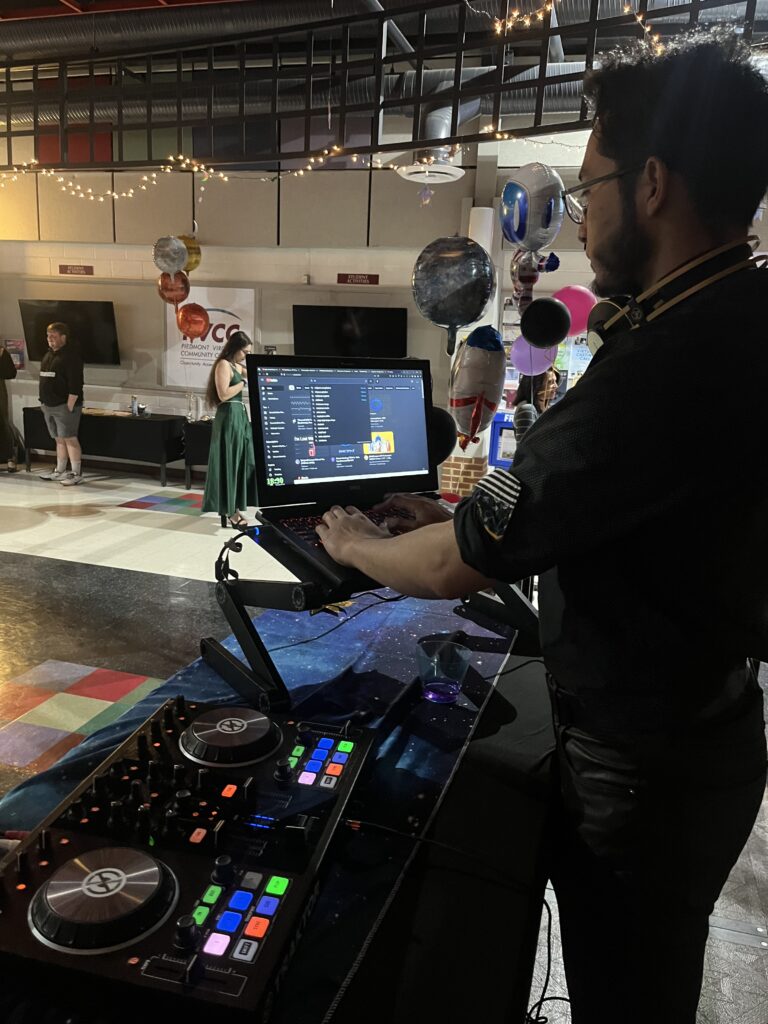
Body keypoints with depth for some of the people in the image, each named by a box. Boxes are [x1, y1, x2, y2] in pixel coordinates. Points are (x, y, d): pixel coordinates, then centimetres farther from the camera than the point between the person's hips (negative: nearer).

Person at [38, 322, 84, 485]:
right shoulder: (48, 354, 18)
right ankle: (59, 471, 20)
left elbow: (75, 383, -17)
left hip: (64, 405, -9)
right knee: (59, 439, 13)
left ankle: (76, 474, -5)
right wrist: (44, 401, 16)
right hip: (49, 405, 9)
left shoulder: (71, 355, -11)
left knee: (69, 438, -8)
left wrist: (70, 405, -21)